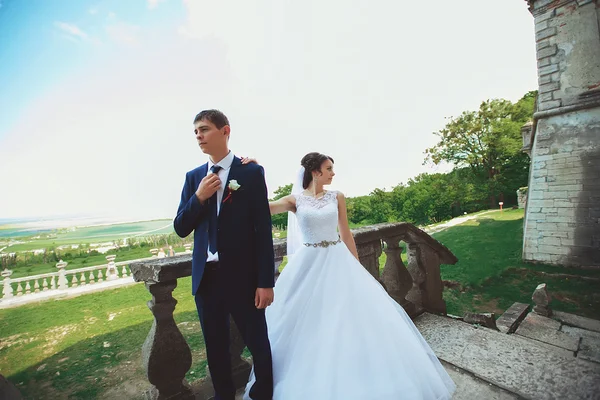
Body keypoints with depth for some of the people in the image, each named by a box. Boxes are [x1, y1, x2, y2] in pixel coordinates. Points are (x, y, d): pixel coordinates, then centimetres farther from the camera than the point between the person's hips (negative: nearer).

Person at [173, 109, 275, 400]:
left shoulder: (251, 172, -6)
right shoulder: (193, 177, 7)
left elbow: (263, 230, -9)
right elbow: (181, 229, 6)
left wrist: (266, 281, -11)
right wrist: (199, 197, -11)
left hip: (242, 276, -4)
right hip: (206, 277, 4)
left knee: (258, 344, 12)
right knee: (215, 348, 20)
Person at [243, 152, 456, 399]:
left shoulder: (337, 198, 3)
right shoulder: (295, 200, -3)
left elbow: (346, 234, 7)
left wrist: (356, 266, 8)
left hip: (338, 262, 2)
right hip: (308, 265, -2)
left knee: (351, 316, 5)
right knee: (307, 322, 7)